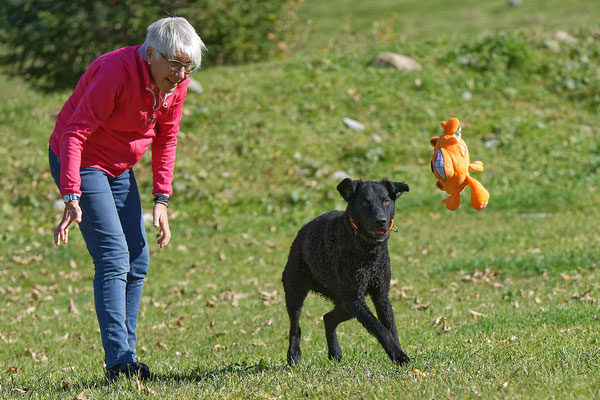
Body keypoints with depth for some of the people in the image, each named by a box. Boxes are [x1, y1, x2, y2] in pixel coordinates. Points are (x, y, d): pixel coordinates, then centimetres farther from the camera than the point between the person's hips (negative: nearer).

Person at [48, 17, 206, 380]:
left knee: (137, 264, 5)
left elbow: (166, 138, 6)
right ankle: (119, 360, -20)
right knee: (114, 258, -18)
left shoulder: (177, 82, -8)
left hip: (119, 169, 8)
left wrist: (161, 200, -1)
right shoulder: (116, 71, -31)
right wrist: (72, 198, -40)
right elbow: (74, 133, -33)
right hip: (80, 161, -8)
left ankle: (125, 357, 11)